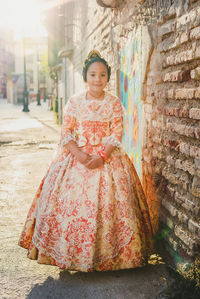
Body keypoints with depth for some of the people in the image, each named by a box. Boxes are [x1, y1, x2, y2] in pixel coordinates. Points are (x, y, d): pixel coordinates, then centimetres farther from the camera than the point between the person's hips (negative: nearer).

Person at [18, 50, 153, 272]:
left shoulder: (114, 103, 3)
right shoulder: (74, 101, 3)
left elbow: (117, 134, -3)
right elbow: (66, 132, -1)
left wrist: (102, 156, -18)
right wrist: (79, 154, -16)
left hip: (107, 157, 0)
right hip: (76, 157, 0)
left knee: (109, 202, -7)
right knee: (71, 202, -6)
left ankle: (109, 254, 8)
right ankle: (70, 253, 9)